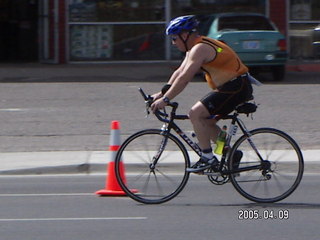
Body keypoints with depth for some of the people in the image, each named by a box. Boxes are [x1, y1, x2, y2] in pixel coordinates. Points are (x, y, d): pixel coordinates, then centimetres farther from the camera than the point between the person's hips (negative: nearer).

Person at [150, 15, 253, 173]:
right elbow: (179, 73, 19)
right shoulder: (194, 49, 15)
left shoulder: (200, 49, -17)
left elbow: (184, 78, -22)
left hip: (236, 87, -11)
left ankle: (207, 158, -12)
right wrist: (162, 93, 13)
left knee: (196, 114, -15)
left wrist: (165, 100, -20)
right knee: (205, 121, 13)